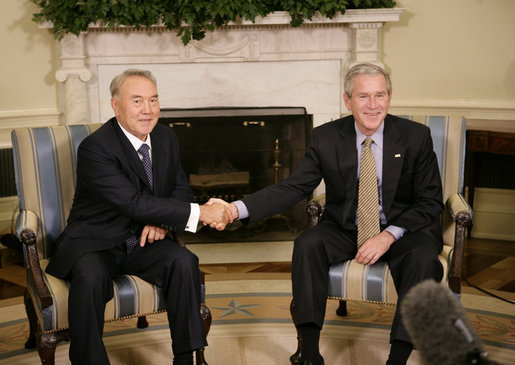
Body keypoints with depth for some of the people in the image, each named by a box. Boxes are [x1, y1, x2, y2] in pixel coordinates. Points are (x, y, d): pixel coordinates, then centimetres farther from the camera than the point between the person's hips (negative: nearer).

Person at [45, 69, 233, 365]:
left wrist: (162, 220, -12)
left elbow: (180, 189, 12)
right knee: (91, 277, -35)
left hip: (142, 241, 5)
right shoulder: (95, 148, -20)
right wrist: (199, 213, -31)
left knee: (184, 262, -22)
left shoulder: (167, 138, 3)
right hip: (95, 242, -5)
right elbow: (134, 203, -28)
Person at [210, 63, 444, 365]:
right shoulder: (326, 138, -4)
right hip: (345, 230, 2)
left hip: (403, 229, -1)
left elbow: (431, 202, -5)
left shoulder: (416, 136, -7)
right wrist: (237, 209, -21)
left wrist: (389, 235, -21)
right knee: (307, 244, -26)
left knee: (422, 257, -32)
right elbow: (294, 187, -6)